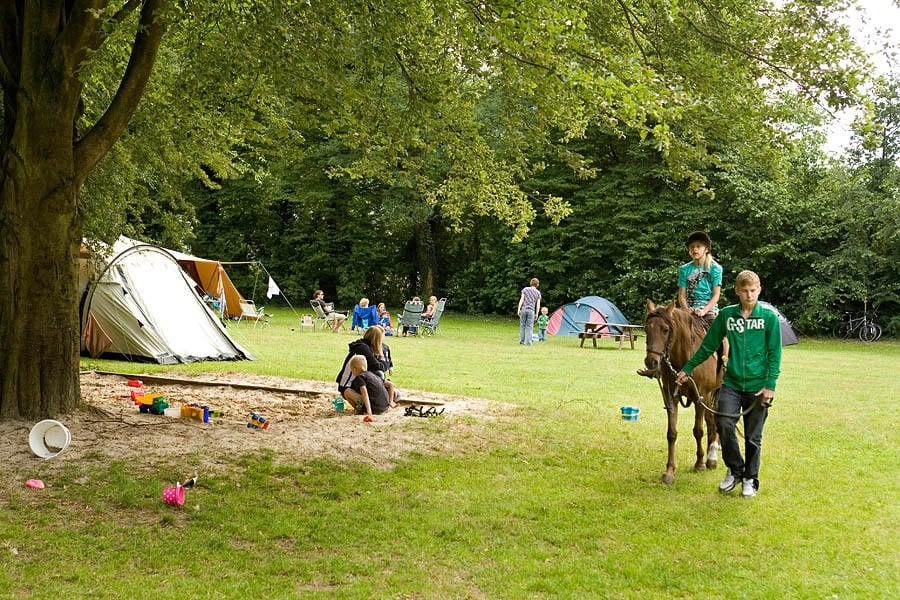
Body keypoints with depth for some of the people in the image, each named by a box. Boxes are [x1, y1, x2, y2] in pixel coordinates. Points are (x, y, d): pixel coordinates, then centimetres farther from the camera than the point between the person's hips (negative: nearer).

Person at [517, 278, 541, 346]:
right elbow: (538, 304, 5)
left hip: (524, 309, 0)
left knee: (522, 325, 9)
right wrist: (537, 314, 7)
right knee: (530, 327, 1)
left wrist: (519, 309, -1)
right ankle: (528, 342, -4)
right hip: (531, 310, 0)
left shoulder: (525, 289, 6)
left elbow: (521, 300, 0)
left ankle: (522, 341, 9)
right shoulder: (538, 293, 8)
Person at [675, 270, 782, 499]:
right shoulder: (726, 315, 3)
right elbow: (708, 346, 12)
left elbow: (774, 354, -3)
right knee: (724, 424, -14)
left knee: (753, 436, 6)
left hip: (757, 386, -1)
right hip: (731, 383, 2)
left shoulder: (769, 317, -3)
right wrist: (687, 369, 14)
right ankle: (734, 470, 8)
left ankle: (750, 479, 24)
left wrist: (770, 385, -10)